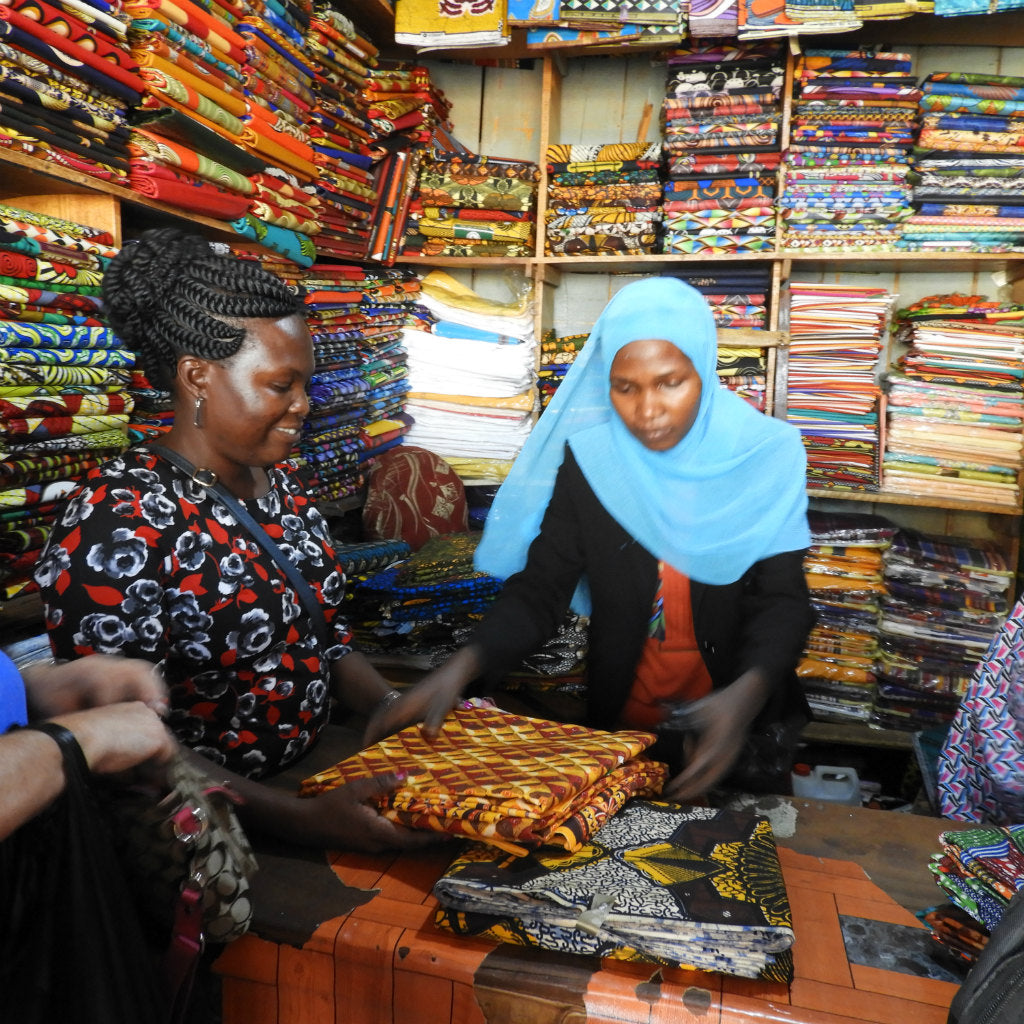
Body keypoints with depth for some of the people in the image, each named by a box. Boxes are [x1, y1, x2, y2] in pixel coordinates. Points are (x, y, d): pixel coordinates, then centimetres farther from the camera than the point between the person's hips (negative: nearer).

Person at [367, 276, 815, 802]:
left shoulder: (762, 457, -13)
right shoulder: (587, 460, -11)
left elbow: (781, 602, -15)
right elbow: (540, 587, -11)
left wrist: (746, 694, -34)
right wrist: (461, 667, -27)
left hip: (742, 718, 0)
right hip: (622, 721, 1)